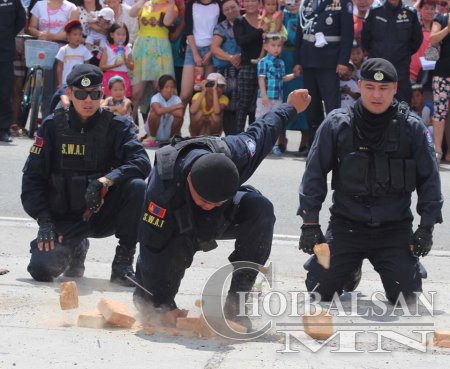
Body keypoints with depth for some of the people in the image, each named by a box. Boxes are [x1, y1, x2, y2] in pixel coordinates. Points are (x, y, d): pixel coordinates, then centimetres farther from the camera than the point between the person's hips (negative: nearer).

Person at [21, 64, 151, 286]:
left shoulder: (116, 126, -3)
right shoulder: (52, 126, -1)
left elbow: (141, 162, -18)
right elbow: (33, 177, -2)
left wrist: (106, 181, -34)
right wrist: (44, 222, -14)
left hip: (103, 216, 0)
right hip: (64, 217, 0)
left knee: (136, 186, -28)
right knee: (41, 268, -23)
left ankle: (123, 262, -13)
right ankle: (75, 249, 15)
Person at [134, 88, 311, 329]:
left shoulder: (236, 154, -35)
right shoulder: (163, 185, -43)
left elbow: (260, 132, -11)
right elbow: (151, 245, -35)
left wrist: (291, 108, 8)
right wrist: (151, 295, -30)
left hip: (222, 220, 3)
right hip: (178, 227, -3)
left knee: (260, 209, -30)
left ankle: (236, 301, -23)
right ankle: (158, 305, 9)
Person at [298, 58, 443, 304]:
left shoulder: (412, 127, -5)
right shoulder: (336, 124, -5)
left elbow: (429, 179, 1)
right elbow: (315, 174, 0)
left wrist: (427, 226, -3)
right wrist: (310, 223, -3)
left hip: (395, 228, 0)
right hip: (346, 226, 1)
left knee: (407, 294, -11)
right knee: (319, 288, -8)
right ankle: (351, 271, 27)